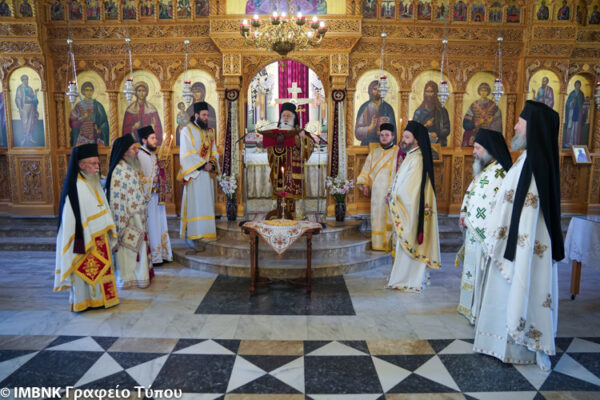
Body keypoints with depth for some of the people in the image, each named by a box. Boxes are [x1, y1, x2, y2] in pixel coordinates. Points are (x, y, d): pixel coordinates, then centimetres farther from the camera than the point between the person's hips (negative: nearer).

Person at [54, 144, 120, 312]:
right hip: (86, 240, -9)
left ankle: (100, 297, 32)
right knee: (86, 270, 5)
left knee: (100, 268, 18)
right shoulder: (76, 188, -20)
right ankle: (86, 300, 20)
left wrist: (109, 231, 11)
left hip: (99, 238, 9)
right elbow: (72, 219, -21)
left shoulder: (94, 183, 7)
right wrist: (82, 243, -21)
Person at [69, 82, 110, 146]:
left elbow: (104, 121, 5)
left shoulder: (98, 105, 6)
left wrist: (100, 130, -12)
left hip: (96, 138, 0)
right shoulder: (78, 106, 5)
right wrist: (83, 118, -12)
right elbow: (72, 123, 2)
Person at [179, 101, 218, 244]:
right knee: (194, 203, -7)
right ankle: (191, 235, -4)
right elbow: (187, 154, -12)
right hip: (194, 173, -6)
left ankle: (205, 232, 13)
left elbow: (214, 151, 14)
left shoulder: (209, 131, 15)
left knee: (206, 203, 7)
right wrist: (203, 165, -15)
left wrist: (212, 164, -5)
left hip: (207, 173, 6)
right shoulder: (187, 130, -4)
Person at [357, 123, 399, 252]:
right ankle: (378, 244, 11)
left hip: (391, 192, -3)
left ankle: (391, 244, 3)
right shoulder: (373, 153, 16)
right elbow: (366, 171, 14)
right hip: (376, 193, 3)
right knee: (377, 217, 4)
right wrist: (364, 185, 0)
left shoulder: (398, 152, 2)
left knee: (390, 218, -4)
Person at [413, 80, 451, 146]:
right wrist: (425, 126, -12)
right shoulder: (419, 111, 6)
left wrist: (437, 134, -15)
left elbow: (447, 130, 3)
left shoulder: (442, 111, 4)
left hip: (438, 144, 0)